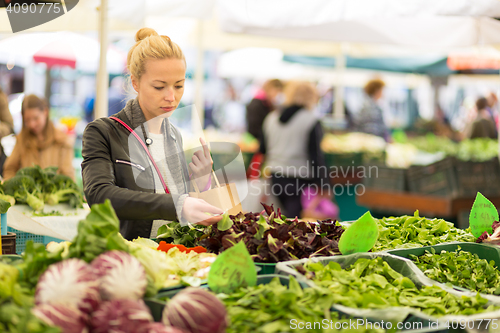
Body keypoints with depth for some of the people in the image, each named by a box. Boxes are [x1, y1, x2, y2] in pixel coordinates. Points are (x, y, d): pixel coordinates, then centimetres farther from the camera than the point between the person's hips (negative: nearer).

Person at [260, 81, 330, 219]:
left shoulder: (271, 118, 10)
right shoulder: (311, 121, -8)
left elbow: (263, 149, 14)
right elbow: (315, 155, -11)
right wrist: (323, 186, -7)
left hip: (276, 176, 7)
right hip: (299, 179, -6)